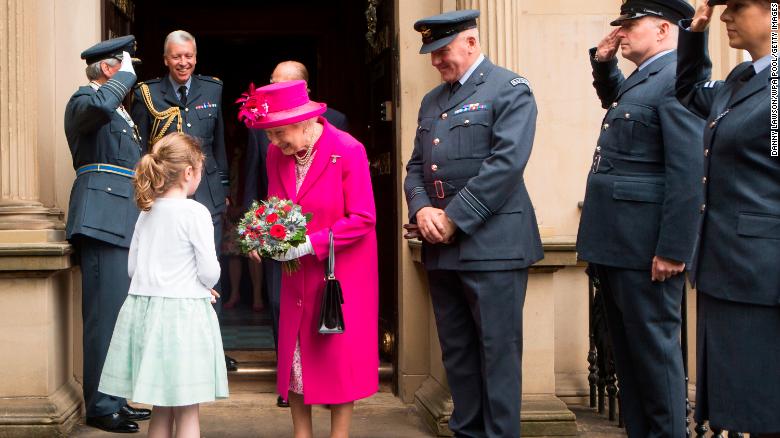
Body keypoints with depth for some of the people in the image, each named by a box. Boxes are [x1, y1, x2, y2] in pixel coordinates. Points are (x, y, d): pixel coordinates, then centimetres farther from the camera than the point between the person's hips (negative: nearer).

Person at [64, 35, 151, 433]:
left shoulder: (119, 107, 24)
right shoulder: (83, 100, -5)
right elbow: (99, 106, -32)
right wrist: (126, 75, -16)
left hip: (124, 221, 10)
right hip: (102, 218, -10)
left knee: (122, 314, 12)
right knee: (106, 314, -10)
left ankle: (116, 399, 19)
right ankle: (101, 407, -6)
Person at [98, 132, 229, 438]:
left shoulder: (147, 212, 8)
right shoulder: (195, 213, -11)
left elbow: (133, 267, 12)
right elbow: (209, 273, -13)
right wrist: (203, 285, 12)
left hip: (144, 309, 6)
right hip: (183, 312, -6)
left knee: (161, 410, 14)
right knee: (187, 412, 2)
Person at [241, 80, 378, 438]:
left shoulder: (348, 151, -16)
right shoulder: (276, 154, 0)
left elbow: (362, 219, -17)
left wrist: (310, 244, -23)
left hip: (342, 271, -5)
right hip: (299, 274, 5)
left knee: (339, 357, 1)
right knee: (295, 357, 6)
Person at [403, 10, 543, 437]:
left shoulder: (510, 90, -4)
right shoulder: (431, 101, 18)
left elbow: (507, 163, -15)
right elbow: (415, 166, 17)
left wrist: (455, 219, -16)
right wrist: (421, 208, -5)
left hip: (491, 242, -7)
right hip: (441, 246, 7)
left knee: (497, 350, -2)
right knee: (456, 350, 11)